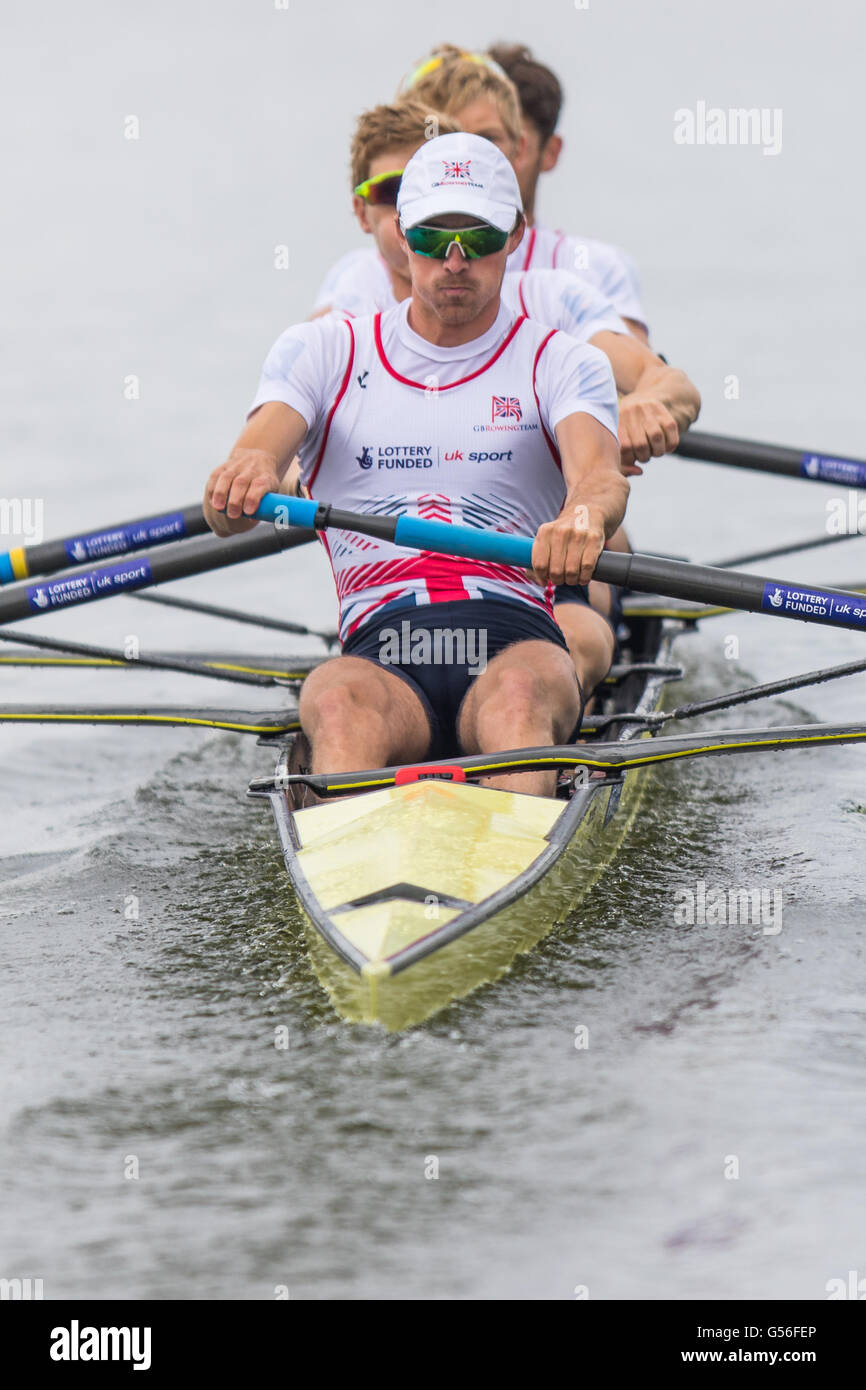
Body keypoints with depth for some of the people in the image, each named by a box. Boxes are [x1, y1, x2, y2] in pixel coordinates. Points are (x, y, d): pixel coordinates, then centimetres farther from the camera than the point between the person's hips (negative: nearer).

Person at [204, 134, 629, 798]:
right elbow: (255, 454, -1)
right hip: (380, 655, 0)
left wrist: (585, 515, -34)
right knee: (336, 700, -36)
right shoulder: (325, 352, 17)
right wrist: (244, 478, -29)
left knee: (517, 695, -37)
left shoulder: (559, 362, 14)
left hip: (517, 642, 0)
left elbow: (601, 474, -7)